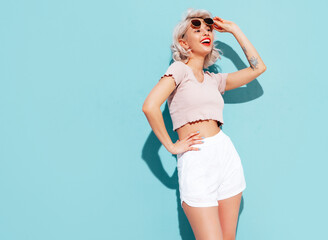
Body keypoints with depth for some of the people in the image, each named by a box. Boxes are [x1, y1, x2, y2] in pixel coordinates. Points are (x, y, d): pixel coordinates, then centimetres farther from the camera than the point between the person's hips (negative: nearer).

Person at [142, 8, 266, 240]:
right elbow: (150, 106, -15)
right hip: (195, 162, -6)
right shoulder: (180, 69, -2)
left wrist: (234, 29, 19)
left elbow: (258, 67, 17)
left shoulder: (214, 80, 16)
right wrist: (171, 146, -9)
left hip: (226, 154, 6)